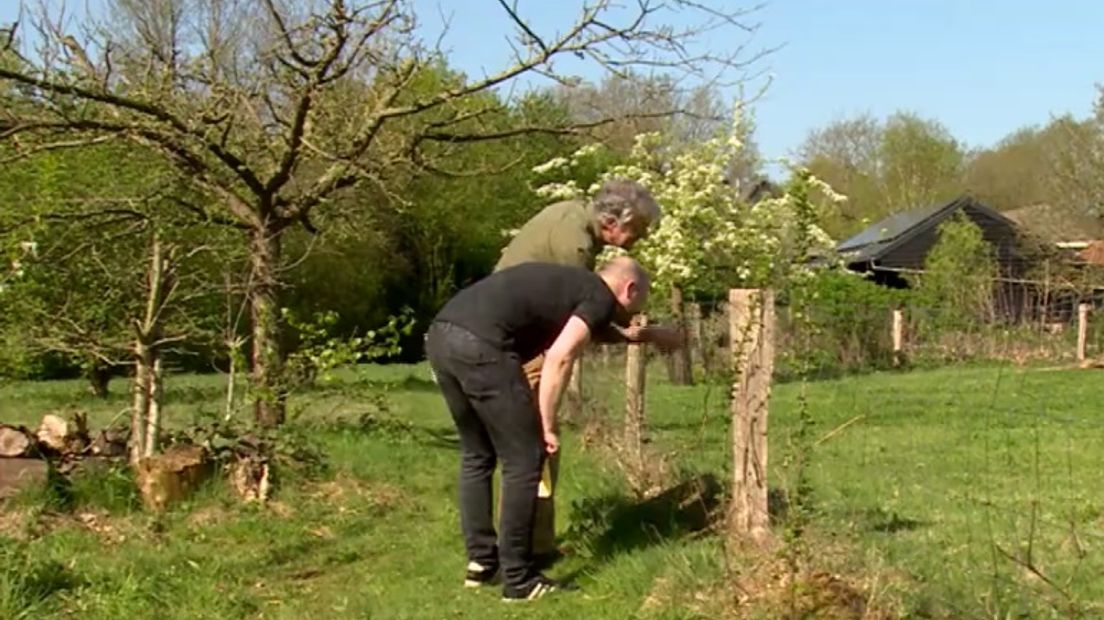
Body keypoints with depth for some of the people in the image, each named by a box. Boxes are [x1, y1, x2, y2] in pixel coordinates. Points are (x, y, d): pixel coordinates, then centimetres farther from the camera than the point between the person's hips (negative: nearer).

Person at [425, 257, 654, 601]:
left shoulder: (566, 281, 32)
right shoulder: (601, 299, 7)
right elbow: (558, 357, -7)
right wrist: (548, 426, 0)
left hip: (441, 334, 9)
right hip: (479, 344, -9)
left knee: (476, 455, 23)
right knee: (524, 461, 4)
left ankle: (480, 562, 30)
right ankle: (519, 579, 11)